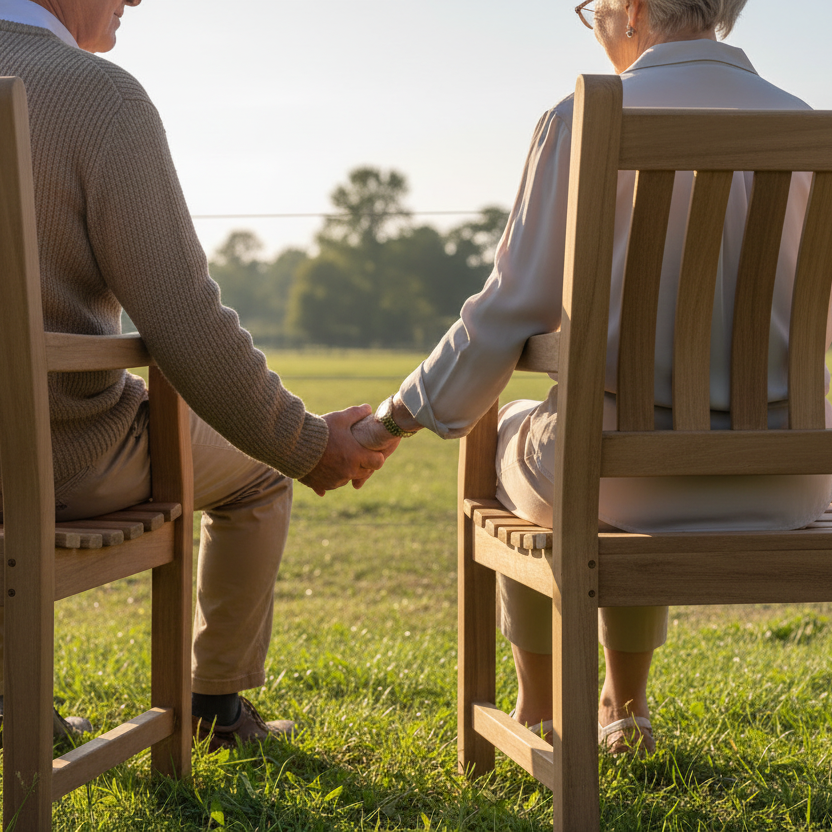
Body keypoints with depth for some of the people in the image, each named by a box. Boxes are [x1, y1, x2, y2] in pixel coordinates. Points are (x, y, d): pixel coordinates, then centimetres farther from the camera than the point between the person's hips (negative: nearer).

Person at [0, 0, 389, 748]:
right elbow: (188, 330, -20)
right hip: (71, 457, -6)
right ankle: (218, 700, 36)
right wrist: (307, 445, -6)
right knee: (257, 467, 25)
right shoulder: (103, 97, -18)